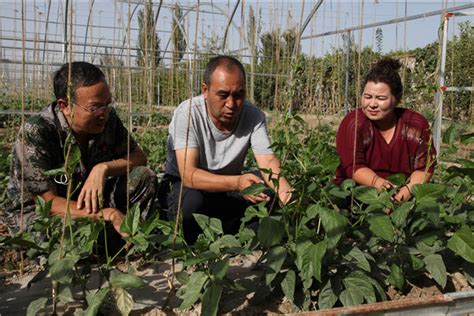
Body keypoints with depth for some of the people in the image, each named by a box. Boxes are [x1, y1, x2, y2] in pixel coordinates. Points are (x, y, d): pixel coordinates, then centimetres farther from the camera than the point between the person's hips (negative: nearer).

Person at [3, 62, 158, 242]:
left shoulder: (107, 118, -12)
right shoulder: (36, 132, -27)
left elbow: (139, 157, -4)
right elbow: (49, 202, -26)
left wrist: (104, 168, -26)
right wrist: (110, 215, -38)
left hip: (90, 201, 5)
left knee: (144, 177, -15)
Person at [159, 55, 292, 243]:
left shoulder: (253, 116, -14)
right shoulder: (188, 113, -25)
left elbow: (267, 161, -24)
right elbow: (188, 174, -33)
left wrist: (284, 189, -48)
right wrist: (237, 183, -50)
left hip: (228, 188, 4)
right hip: (183, 185, -3)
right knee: (192, 201, -37)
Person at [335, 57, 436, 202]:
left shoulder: (416, 125, -1)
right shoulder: (353, 123, -9)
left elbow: (424, 167, 0)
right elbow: (353, 167, -14)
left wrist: (409, 188, -20)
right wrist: (376, 182, -33)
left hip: (402, 197, 4)